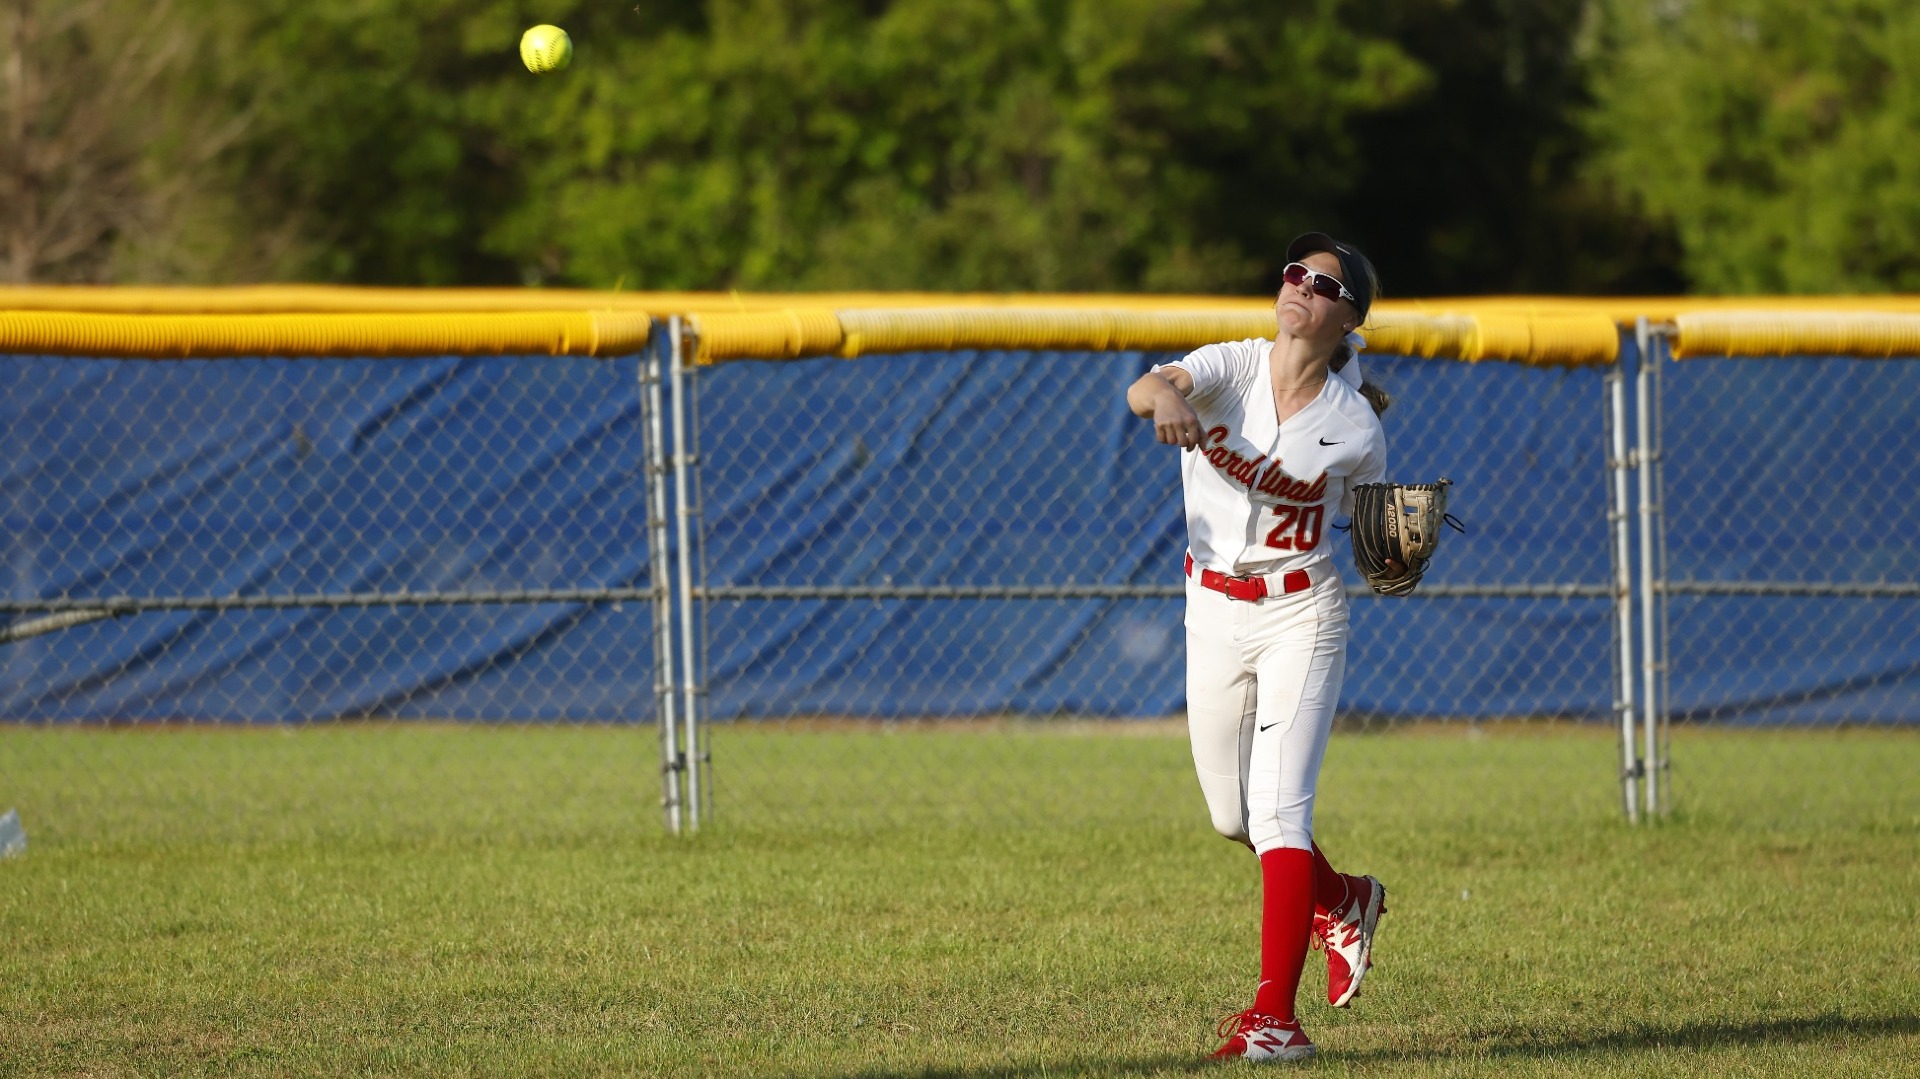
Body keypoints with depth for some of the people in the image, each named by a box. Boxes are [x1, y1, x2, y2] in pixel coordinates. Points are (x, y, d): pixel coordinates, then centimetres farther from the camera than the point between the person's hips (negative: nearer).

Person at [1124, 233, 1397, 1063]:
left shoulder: (1356, 426, -7)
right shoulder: (1232, 369, -8)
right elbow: (1146, 389, -28)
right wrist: (1166, 399, -53)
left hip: (1300, 617, -3)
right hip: (1213, 612, 3)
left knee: (1279, 806, -16)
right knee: (1232, 817, 14)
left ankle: (1276, 1017, -19)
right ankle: (1342, 903, 44)